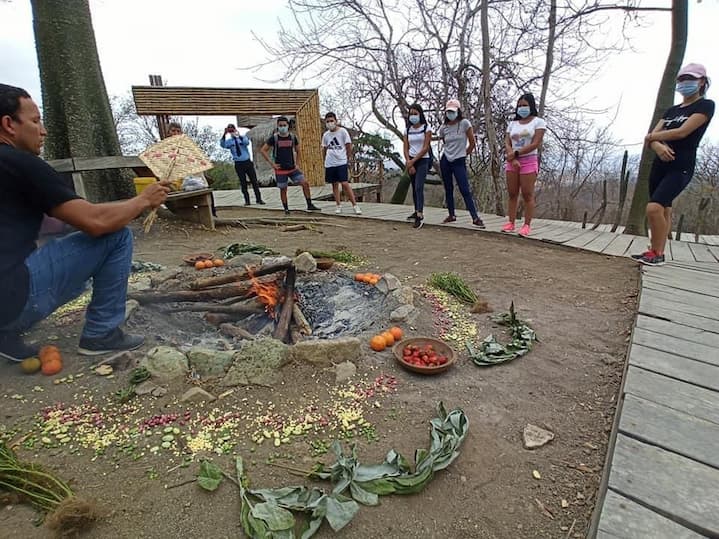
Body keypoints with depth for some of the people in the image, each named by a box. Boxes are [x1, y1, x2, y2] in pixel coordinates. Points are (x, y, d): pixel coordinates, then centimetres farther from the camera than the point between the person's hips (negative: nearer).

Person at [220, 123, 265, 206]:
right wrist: (224, 134, -28)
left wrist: (239, 135, -29)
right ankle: (247, 200, 10)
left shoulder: (243, 137, 4)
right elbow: (223, 145, -17)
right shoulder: (229, 141, 4)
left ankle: (259, 199, 8)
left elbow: (246, 143, -18)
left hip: (247, 162, 0)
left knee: (254, 181, 1)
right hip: (238, 164, 0)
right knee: (243, 183, 4)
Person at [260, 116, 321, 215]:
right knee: (283, 189, 3)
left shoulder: (293, 137, 4)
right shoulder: (274, 138, -5)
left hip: (292, 168, 3)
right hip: (280, 169, -2)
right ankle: (286, 209, 18)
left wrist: (296, 163, 10)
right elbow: (263, 150, -3)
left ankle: (310, 205, -1)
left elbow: (298, 151, 20)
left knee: (305, 183, -9)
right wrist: (272, 163, -7)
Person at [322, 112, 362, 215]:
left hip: (341, 163, -4)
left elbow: (349, 146, 0)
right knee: (334, 184, 7)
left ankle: (355, 205, -6)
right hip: (330, 164, 5)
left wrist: (347, 159, 2)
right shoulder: (325, 135, 8)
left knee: (345, 183, -12)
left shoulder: (342, 131, -4)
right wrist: (325, 161, 14)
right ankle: (339, 205, 16)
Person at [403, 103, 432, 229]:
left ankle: (420, 216, -25)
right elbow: (406, 149, 5)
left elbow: (426, 148, -10)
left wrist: (413, 161, -14)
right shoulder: (407, 130, 10)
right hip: (411, 161, 5)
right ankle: (416, 211, 20)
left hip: (423, 160, -5)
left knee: (419, 187, -18)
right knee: (414, 188, 9)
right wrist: (409, 163, -9)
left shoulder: (426, 128, -3)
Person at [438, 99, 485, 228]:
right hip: (445, 161, 4)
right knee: (448, 189, 8)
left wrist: (463, 154, 5)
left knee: (465, 190, -10)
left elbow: (472, 143, -4)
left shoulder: (464, 123, -7)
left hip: (459, 162, -4)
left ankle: (475, 218, -7)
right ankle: (451, 215, 19)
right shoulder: (443, 128, 4)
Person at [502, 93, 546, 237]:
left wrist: (515, 153, -14)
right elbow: (507, 143, 3)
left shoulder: (538, 122, 2)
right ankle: (511, 223, 6)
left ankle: (527, 225, -3)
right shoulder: (513, 123, 14)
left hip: (529, 161, -4)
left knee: (527, 195, -6)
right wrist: (512, 158, -14)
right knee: (512, 194, 3)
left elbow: (535, 144, -10)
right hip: (512, 162, 4)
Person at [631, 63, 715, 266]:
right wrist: (658, 146, -17)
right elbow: (653, 136, 6)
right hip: (660, 165, 7)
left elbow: (682, 132, -14)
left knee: (654, 207, -22)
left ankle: (657, 254, -9)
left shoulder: (705, 105, -1)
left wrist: (652, 137, 0)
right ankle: (655, 251, 11)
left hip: (680, 167, -7)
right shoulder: (671, 111, 19)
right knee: (663, 211, 8)